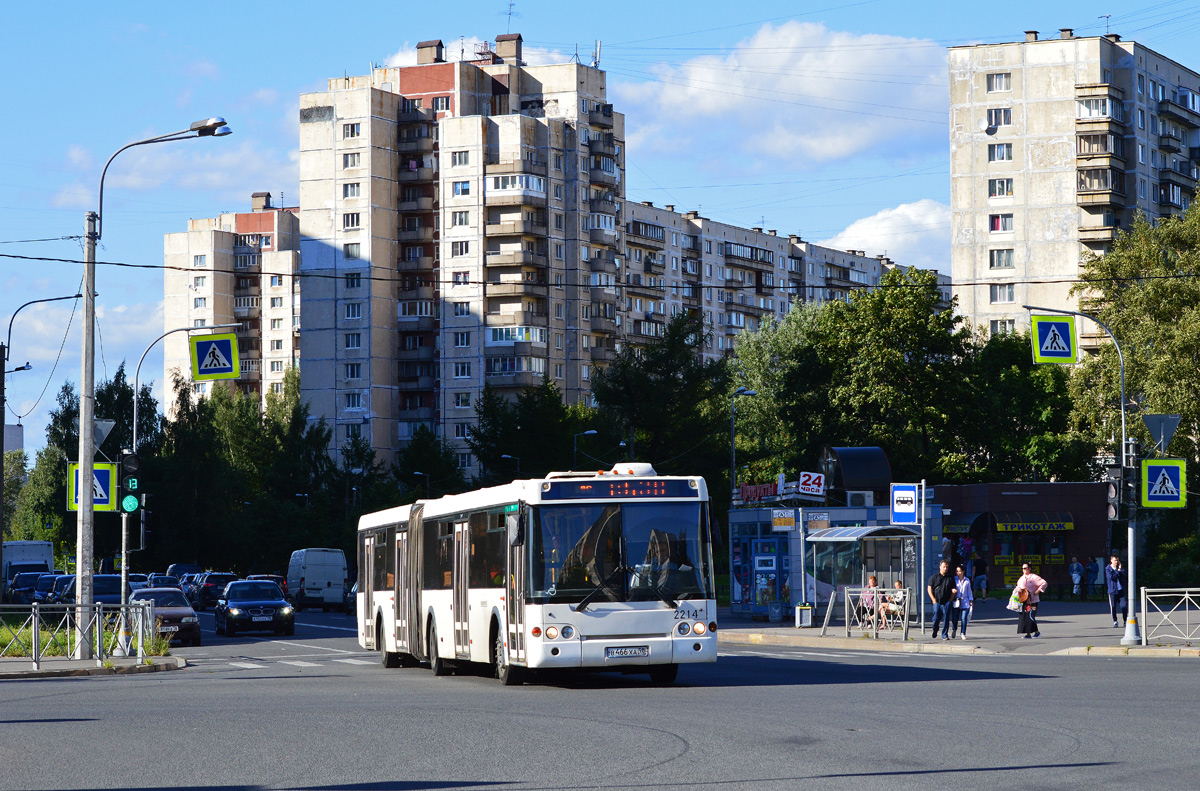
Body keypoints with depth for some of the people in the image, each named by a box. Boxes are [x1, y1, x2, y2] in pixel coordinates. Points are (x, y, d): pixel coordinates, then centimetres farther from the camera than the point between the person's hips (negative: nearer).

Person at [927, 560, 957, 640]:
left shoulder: (950, 578, 11)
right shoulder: (934, 577, 6)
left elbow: (953, 590, 14)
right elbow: (929, 588, 4)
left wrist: (951, 600, -1)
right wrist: (933, 599, -4)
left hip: (947, 601, 1)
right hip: (937, 601, -1)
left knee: (946, 618, -5)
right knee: (936, 618, -2)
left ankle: (945, 635, 0)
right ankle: (934, 631, 25)